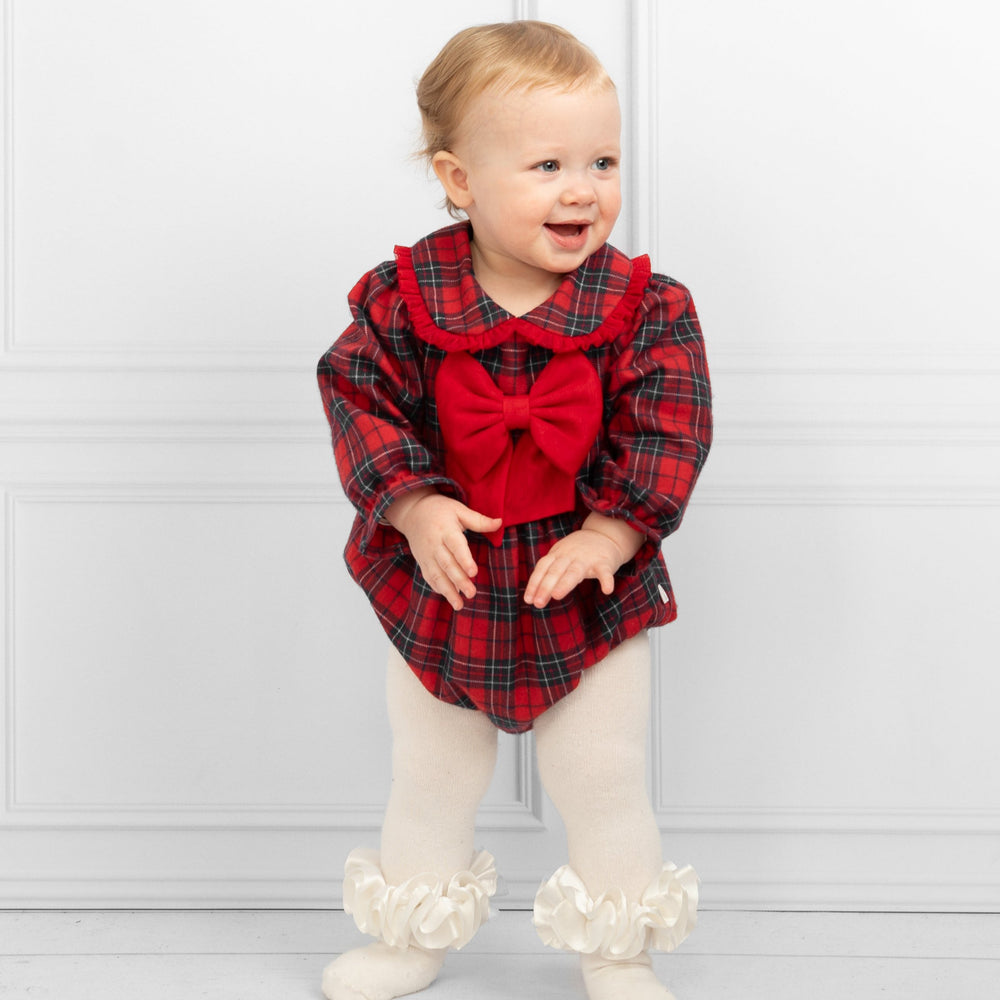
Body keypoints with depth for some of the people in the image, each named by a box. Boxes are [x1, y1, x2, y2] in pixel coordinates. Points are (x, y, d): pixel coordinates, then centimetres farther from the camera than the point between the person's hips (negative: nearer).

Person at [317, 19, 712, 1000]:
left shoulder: (644, 306, -13)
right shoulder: (404, 295, -13)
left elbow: (667, 430, -14)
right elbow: (358, 393, -12)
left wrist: (611, 531, -23)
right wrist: (413, 505, -23)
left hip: (591, 589, -1)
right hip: (441, 585, 1)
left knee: (604, 779, 9)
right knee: (427, 775, 19)